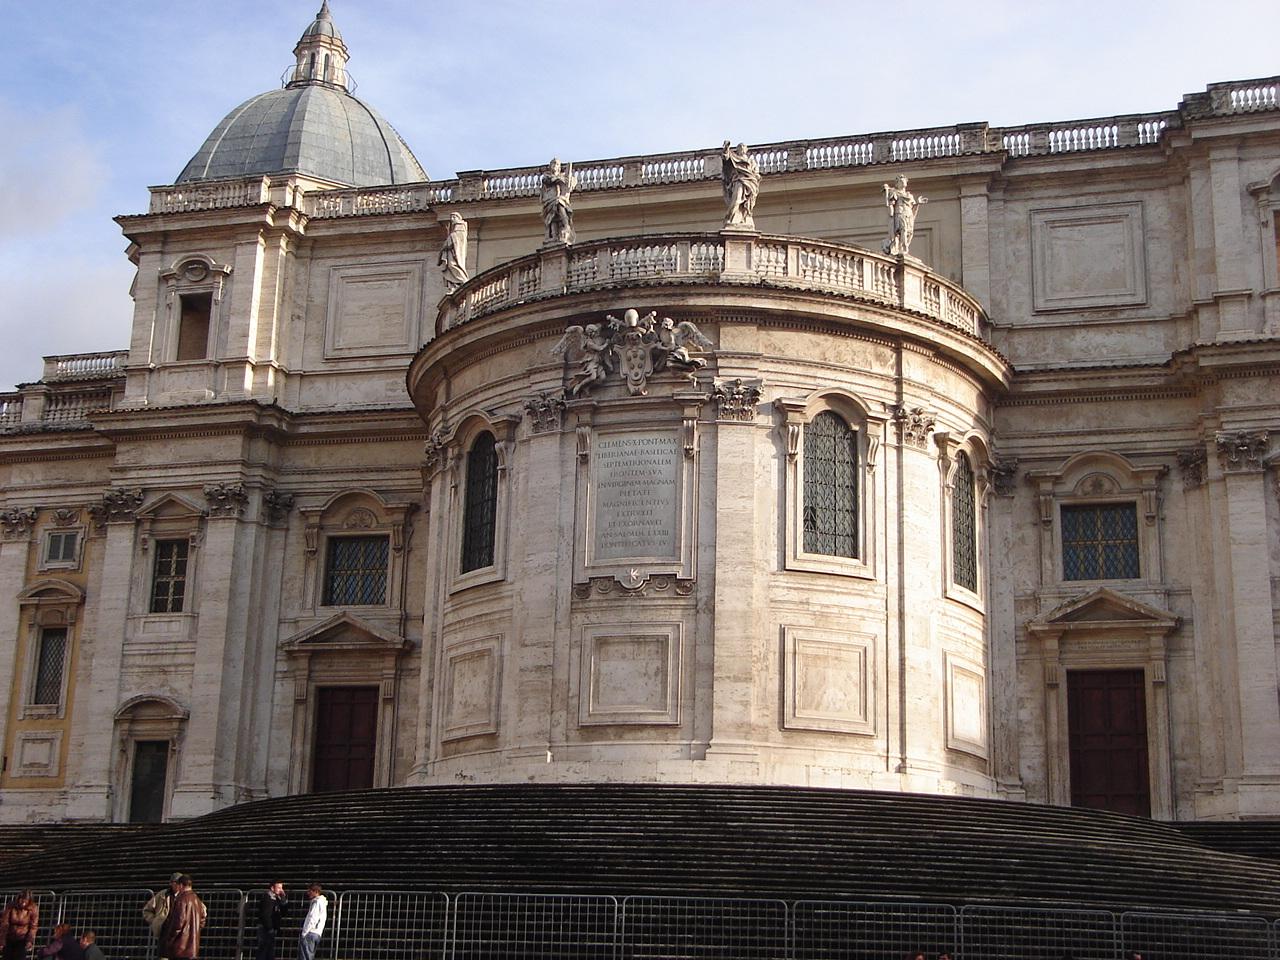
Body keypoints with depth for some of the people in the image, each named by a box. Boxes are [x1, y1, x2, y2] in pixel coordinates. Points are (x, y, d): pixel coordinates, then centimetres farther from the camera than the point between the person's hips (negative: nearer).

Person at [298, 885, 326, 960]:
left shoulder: (317, 902, -8)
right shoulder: (322, 903, 22)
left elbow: (312, 919, -17)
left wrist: (304, 933, -15)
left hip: (309, 934, -10)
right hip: (316, 934, 10)